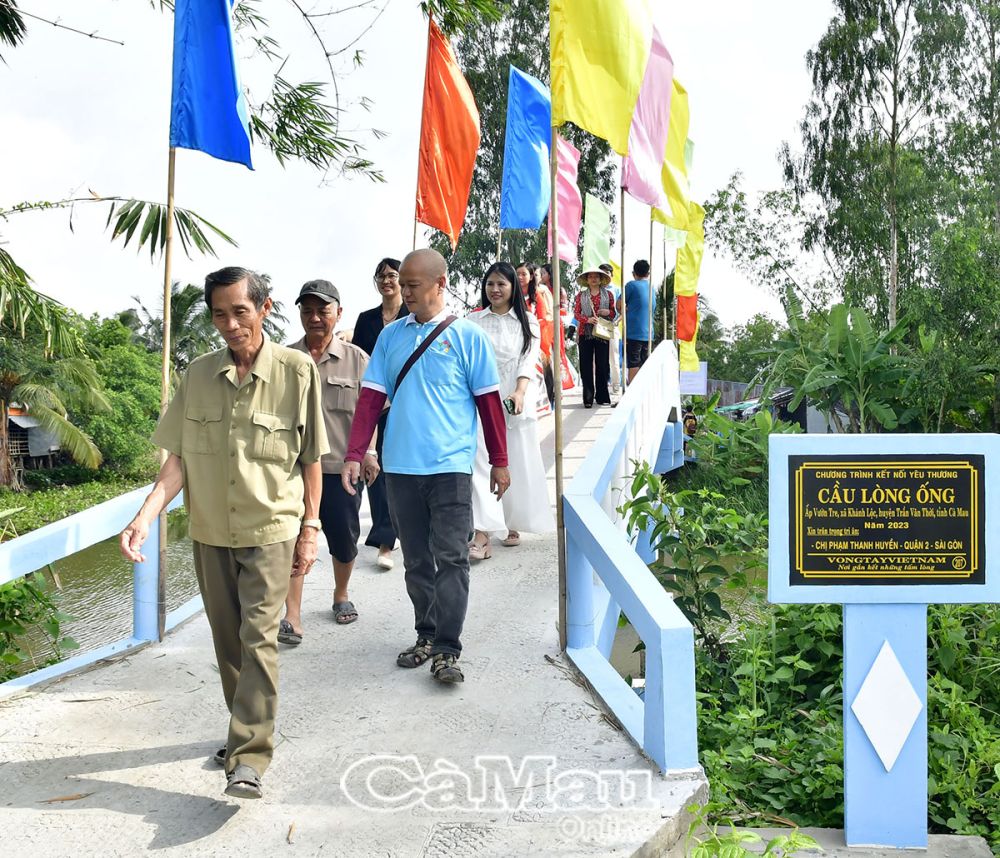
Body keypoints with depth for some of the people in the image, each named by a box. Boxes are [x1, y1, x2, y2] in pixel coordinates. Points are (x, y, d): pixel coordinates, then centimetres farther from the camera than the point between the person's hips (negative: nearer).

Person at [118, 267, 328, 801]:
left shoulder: (296, 370, -9)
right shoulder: (199, 375, 0)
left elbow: (311, 458, -4)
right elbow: (179, 456, 0)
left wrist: (309, 529, -3)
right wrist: (145, 516, -13)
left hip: (270, 527, -4)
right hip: (210, 531, 4)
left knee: (258, 638, -12)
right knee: (227, 640, 15)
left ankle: (249, 759, -6)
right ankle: (246, 730, 33)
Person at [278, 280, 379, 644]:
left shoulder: (357, 360, 1)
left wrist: (367, 452, -8)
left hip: (340, 465, 0)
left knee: (344, 539, 12)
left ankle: (342, 595, 38)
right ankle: (292, 617, 0)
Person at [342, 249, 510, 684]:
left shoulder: (467, 336, -1)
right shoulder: (391, 335, 9)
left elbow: (489, 401, 2)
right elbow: (371, 398, 7)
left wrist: (499, 461, 3)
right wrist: (354, 455, 0)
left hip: (450, 466, -4)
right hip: (400, 467, 4)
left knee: (450, 558, -5)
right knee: (416, 560, 13)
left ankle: (446, 650, 0)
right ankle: (426, 636, 26)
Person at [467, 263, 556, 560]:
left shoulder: (527, 322, 6)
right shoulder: (473, 321, 8)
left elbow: (528, 362, -4)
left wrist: (520, 393, -21)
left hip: (515, 403, 1)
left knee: (516, 465, 7)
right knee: (481, 464, -11)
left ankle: (512, 524, 25)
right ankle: (482, 535, -15)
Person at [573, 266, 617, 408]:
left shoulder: (608, 294, 10)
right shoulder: (581, 295, 10)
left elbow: (614, 313, 14)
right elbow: (576, 313, 5)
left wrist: (608, 312, -9)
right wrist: (587, 319, -14)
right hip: (585, 334, 0)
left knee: (602, 365, 0)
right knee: (586, 366, -2)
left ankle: (602, 396, 9)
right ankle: (588, 398, 2)